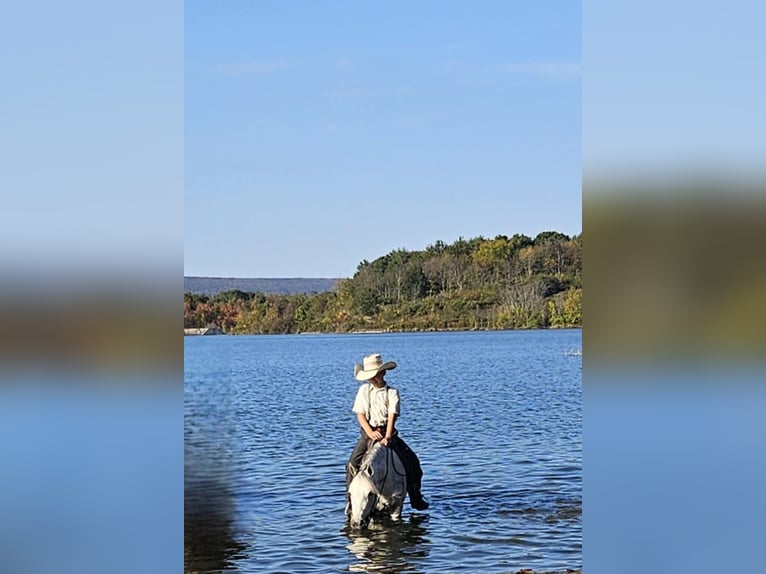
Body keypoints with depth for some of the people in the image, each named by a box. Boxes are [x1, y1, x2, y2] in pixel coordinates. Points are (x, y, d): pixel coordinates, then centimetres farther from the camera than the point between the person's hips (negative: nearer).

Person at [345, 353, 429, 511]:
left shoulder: (392, 392, -1)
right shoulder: (364, 390, 4)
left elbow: (392, 415, -11)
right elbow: (360, 414, -2)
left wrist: (387, 437, -24)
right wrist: (371, 433, -17)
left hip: (388, 433, 0)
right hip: (368, 432, 0)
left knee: (411, 461, -4)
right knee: (353, 463, -16)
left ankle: (416, 499, 9)